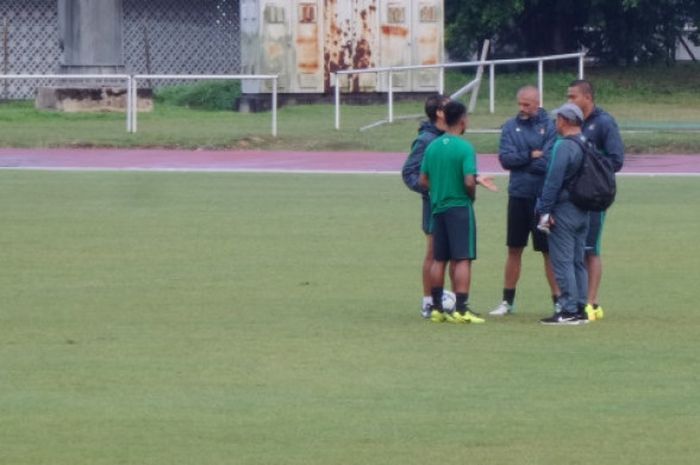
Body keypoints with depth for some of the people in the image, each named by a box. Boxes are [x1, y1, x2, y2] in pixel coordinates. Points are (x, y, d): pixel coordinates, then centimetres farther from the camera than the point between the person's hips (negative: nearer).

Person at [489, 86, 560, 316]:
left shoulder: (549, 126, -6)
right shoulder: (511, 126, 6)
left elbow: (549, 161, -15)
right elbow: (505, 158, -4)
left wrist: (519, 160, -6)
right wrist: (531, 156, -14)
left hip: (543, 197, -4)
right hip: (518, 196, 4)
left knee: (549, 251, 0)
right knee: (514, 249, 11)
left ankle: (558, 300, 4)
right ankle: (508, 301, 18)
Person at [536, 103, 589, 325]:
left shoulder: (563, 146, -15)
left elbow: (553, 181, -18)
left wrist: (545, 211, -13)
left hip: (563, 210, -8)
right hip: (583, 212, 8)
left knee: (562, 261, -5)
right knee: (578, 262, 13)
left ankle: (568, 311, -7)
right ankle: (580, 309, 14)